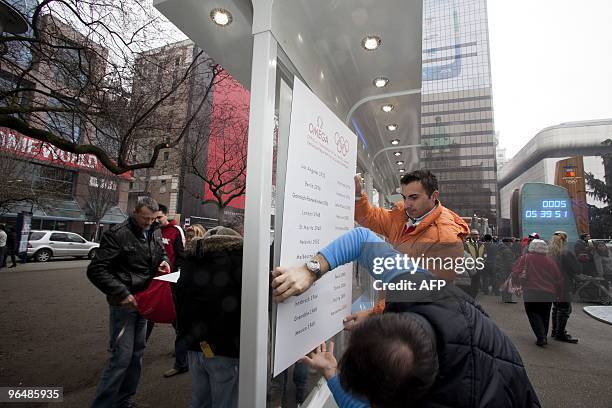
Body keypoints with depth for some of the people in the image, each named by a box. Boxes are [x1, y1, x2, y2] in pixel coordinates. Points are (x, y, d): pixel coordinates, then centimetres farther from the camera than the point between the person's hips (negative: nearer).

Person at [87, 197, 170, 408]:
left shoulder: (155, 233, 3)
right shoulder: (118, 234, -15)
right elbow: (96, 270, -17)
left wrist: (163, 262, -4)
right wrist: (121, 293, -22)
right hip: (124, 303, -6)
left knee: (137, 353, 16)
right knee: (122, 356, -4)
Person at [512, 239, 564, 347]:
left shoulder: (525, 258, -4)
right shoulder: (550, 261, 6)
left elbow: (515, 274, -11)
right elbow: (559, 279, 8)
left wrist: (520, 282, 7)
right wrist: (558, 293, 19)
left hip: (531, 292, -4)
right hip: (548, 293, 4)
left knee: (533, 314, 7)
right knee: (544, 315, 19)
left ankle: (541, 337, -5)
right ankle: (544, 337, 25)